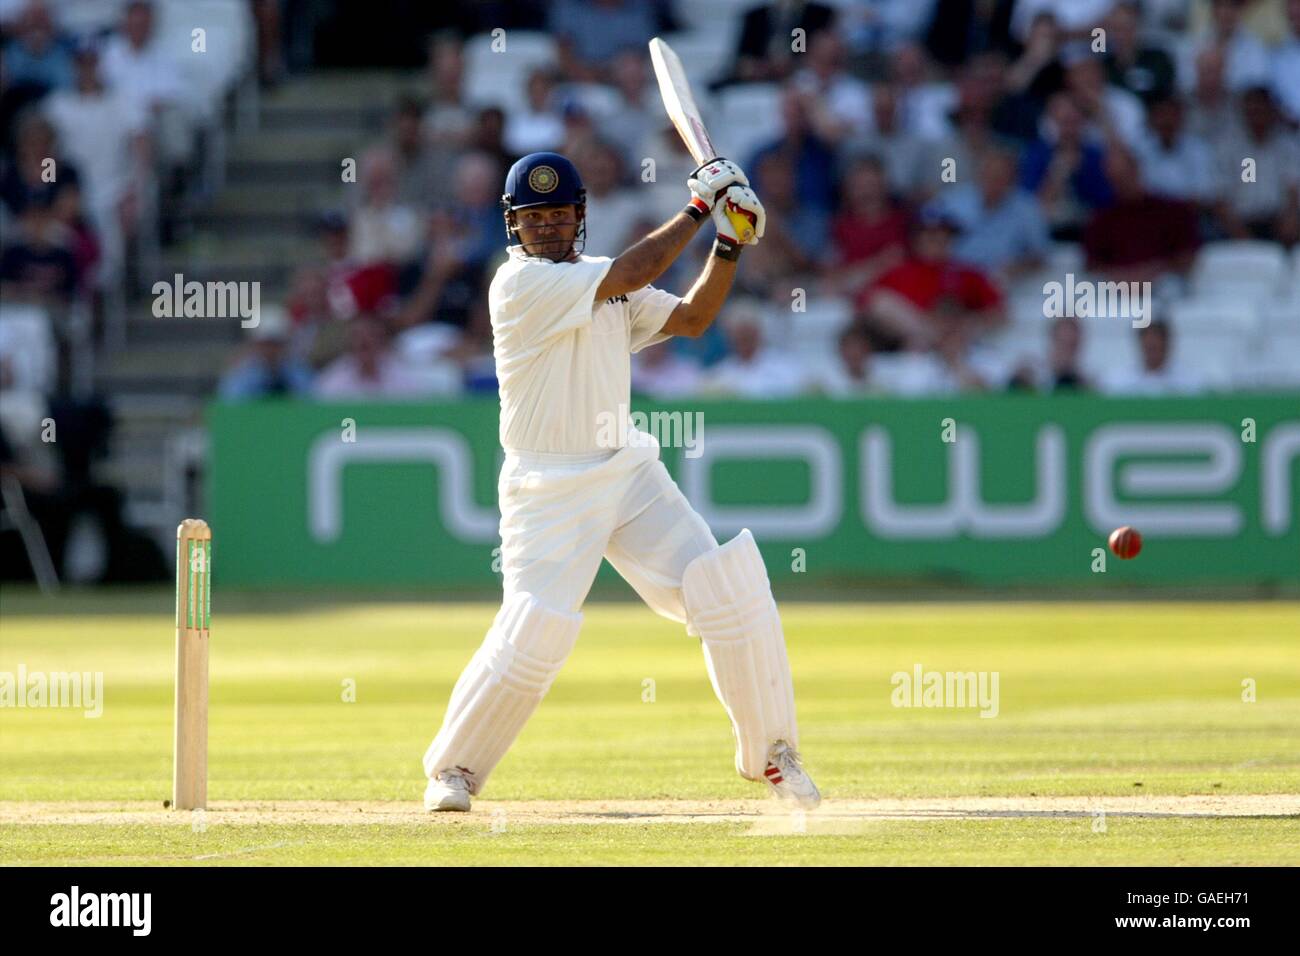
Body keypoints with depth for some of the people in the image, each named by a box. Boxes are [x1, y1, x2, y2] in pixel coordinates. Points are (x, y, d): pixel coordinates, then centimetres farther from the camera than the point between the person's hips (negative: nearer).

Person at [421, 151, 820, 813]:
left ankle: (771, 755, 8)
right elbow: (634, 273, -19)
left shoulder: (605, 282, 11)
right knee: (533, 636, -16)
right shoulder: (520, 282, -13)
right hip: (549, 491, -6)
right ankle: (452, 768, 6)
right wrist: (698, 208, -10)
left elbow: (691, 317, 12)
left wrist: (730, 244, -1)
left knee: (730, 596, -5)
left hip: (630, 473, 6)